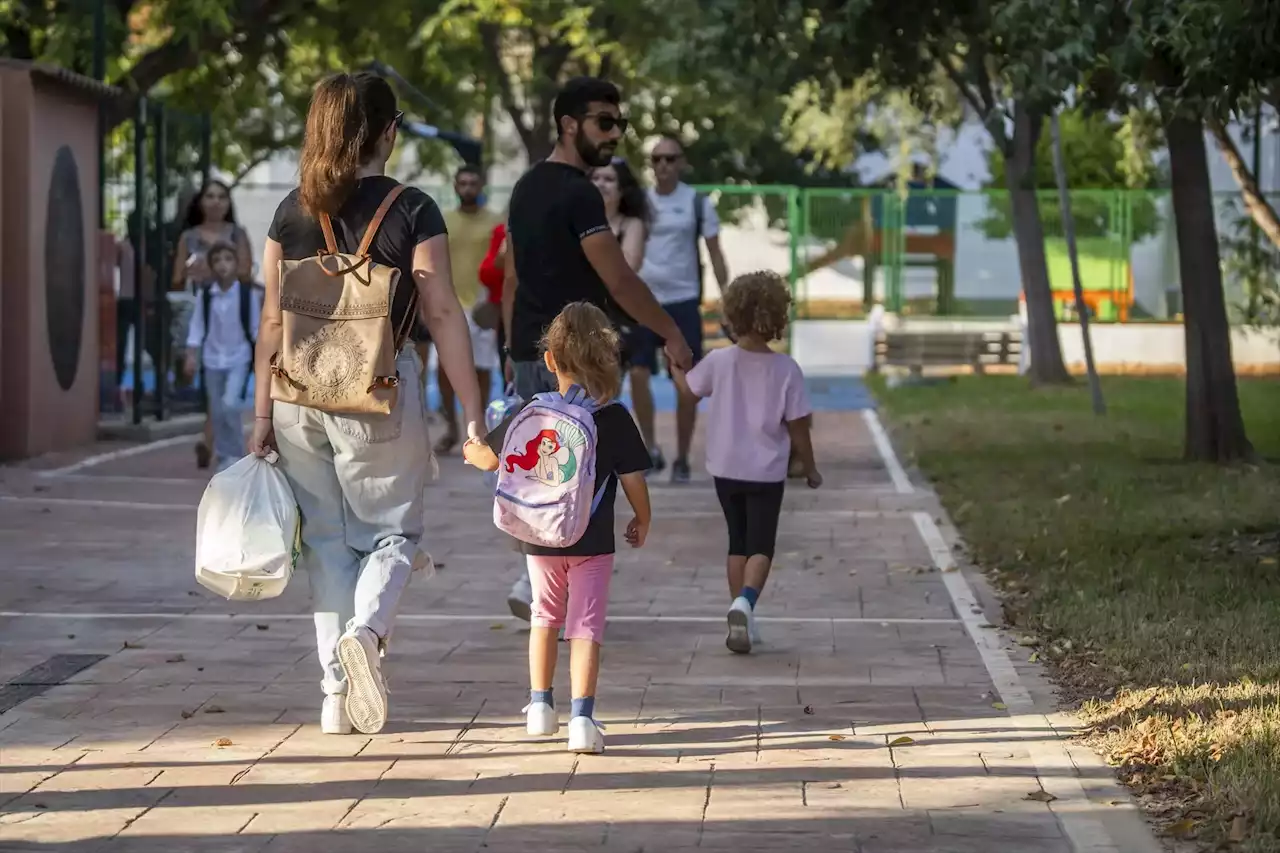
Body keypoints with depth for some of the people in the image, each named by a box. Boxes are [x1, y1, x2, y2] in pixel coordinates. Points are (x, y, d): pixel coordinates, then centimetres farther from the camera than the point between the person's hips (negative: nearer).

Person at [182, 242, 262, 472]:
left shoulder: (248, 293, -7)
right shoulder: (206, 295, -2)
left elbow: (256, 327, -2)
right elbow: (197, 326, 2)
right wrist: (192, 355, -4)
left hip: (238, 358, -3)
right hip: (213, 358, 3)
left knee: (231, 404, -18)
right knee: (217, 411, 8)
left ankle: (235, 453, -2)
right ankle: (222, 454, 22)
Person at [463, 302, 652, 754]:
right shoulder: (615, 420, -10)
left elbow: (490, 459, 7)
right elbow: (634, 481, -8)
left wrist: (470, 448, 31)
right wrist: (642, 522, 11)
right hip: (593, 543, -2)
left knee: (545, 616, 22)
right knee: (586, 626, 0)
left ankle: (540, 705, 27)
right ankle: (581, 717, -11)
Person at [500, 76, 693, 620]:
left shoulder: (527, 188, 14)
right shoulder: (578, 195, -15)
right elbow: (619, 280, -17)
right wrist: (673, 336, -11)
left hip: (530, 351, 9)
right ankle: (537, 585, -10)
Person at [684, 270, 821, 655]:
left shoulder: (718, 362, -9)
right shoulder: (786, 369, -12)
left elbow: (689, 389, 10)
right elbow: (797, 425, -7)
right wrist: (810, 468, 6)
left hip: (726, 468, 2)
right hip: (766, 472, -2)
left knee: (738, 543, 15)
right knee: (761, 546, 3)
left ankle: (742, 619, 17)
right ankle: (745, 601, -24)